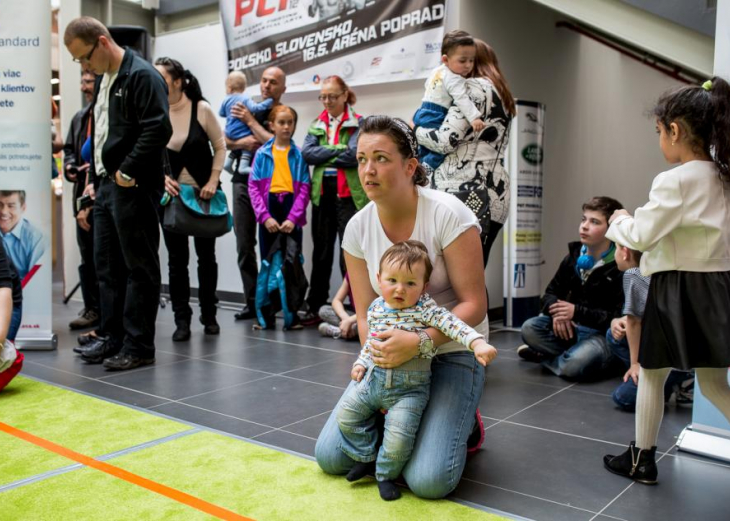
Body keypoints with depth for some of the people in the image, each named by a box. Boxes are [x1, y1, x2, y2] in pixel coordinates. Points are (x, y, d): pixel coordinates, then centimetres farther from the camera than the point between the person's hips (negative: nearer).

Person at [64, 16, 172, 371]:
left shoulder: (142, 75, -11)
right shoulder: (103, 79, 18)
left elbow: (159, 129, -21)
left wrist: (128, 172, -18)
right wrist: (94, 178, 18)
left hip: (133, 188, -10)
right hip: (106, 185, 10)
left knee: (139, 268, -2)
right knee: (106, 265, 13)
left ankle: (139, 346, 5)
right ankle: (111, 336, 23)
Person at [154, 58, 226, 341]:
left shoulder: (201, 109, -7)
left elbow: (220, 148, 0)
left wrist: (213, 181, -9)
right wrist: (162, 177, -13)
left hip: (203, 192, -1)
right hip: (171, 193, 1)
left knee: (206, 255, 7)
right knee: (177, 258, 2)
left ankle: (209, 316, 21)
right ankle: (182, 321, 11)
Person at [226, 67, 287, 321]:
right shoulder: (246, 108, 16)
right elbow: (224, 141, 10)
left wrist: (250, 121, -10)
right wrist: (241, 142, -10)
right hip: (243, 182, 5)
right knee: (244, 246, 4)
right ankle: (252, 302, 10)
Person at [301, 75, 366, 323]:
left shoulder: (358, 123, 0)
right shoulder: (316, 125, 15)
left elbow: (354, 155, -15)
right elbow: (306, 153, -1)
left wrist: (323, 156, -5)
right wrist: (338, 150, -9)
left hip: (349, 193, -5)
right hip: (322, 193, 5)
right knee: (321, 252, 11)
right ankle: (316, 307, 20)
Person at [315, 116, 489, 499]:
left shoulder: (447, 214, -20)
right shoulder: (357, 228, -6)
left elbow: (474, 305, -19)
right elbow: (365, 315, 0)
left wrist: (419, 342, -32)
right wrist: (378, 364, -14)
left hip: (452, 350, -4)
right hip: (392, 352, 5)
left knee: (429, 479, -20)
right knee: (331, 456, -2)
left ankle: (460, 424, 12)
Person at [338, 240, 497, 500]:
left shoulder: (424, 308, -16)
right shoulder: (376, 307, 2)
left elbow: (451, 323, -27)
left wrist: (477, 342, -40)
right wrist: (361, 362, 11)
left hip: (410, 387, -6)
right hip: (375, 378, 6)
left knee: (398, 437, -13)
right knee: (346, 414, 10)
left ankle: (386, 473, 17)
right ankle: (367, 456, 31)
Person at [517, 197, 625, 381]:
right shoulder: (574, 256, 6)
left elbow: (620, 316, -21)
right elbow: (551, 293, 11)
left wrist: (577, 312, -26)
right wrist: (557, 312, -12)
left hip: (603, 333, -6)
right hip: (572, 326, 6)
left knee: (574, 365, -34)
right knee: (529, 329, -17)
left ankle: (545, 355, -3)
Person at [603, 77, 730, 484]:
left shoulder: (677, 180, -17)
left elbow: (641, 235, -15)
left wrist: (620, 222, 6)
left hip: (680, 290, -7)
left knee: (652, 374, 10)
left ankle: (642, 459, 23)